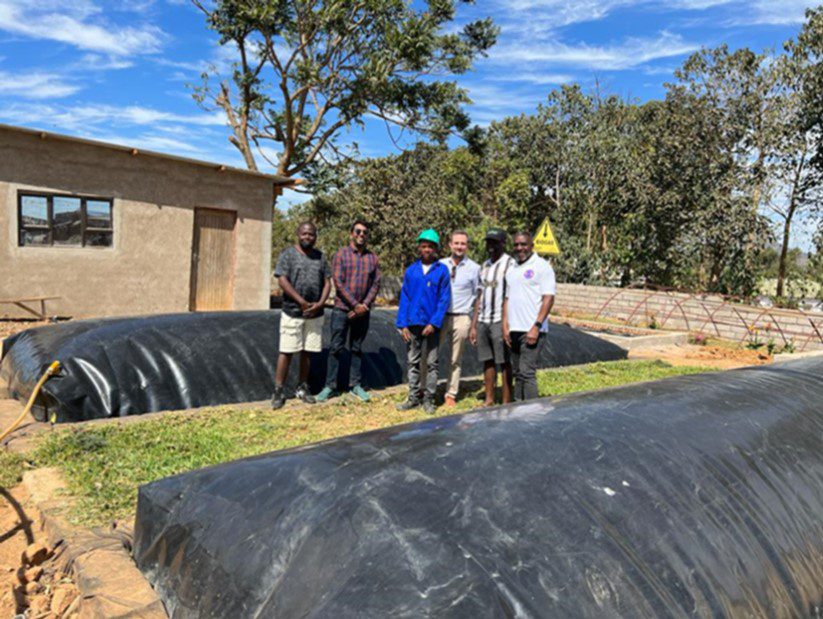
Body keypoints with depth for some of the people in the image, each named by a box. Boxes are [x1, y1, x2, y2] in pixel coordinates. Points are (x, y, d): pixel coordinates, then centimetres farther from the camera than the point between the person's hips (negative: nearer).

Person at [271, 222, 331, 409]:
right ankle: (278, 391, 6)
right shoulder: (288, 254, -2)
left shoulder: (320, 256, 11)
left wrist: (319, 304, -7)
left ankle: (302, 388, 21)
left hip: (315, 314, 4)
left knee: (307, 351, 9)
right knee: (286, 351, -2)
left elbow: (327, 282, 9)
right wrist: (302, 302, -15)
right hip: (293, 312, -4)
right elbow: (283, 281, -10)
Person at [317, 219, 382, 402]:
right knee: (336, 348, 1)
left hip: (363, 311, 3)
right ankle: (330, 386, 8)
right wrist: (355, 304, -15)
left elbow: (376, 283, 3)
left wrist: (364, 305, -9)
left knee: (357, 348, 11)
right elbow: (338, 282, -10)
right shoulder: (341, 254, -3)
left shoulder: (372, 257, 7)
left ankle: (356, 384, 18)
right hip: (342, 309, -3)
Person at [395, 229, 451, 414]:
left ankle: (429, 399, 15)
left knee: (431, 363, 6)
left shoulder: (442, 270, -4)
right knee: (413, 362, 10)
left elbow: (444, 299, -7)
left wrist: (434, 323, -14)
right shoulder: (411, 270, 4)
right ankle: (413, 398, 20)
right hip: (413, 323, 3)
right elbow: (404, 298, 3)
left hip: (432, 324, -3)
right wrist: (403, 324, -3)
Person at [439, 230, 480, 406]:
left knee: (455, 360, 8)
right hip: (439, 316, 1)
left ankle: (451, 395, 19)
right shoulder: (440, 265, 6)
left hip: (461, 318, -1)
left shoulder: (474, 268, 2)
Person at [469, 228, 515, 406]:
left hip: (500, 321, -7)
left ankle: (506, 402, 7)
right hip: (483, 321, 7)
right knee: (487, 361, 11)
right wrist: (473, 325, 15)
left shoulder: (509, 264, -6)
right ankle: (489, 400, 20)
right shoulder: (485, 266, 16)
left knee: (504, 362, 0)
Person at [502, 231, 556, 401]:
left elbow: (549, 298, -11)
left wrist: (536, 326, -17)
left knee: (527, 372, -10)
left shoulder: (542, 266, -5)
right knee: (518, 373, 11)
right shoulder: (512, 269, 17)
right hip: (514, 330, 7)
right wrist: (505, 325, 9)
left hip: (532, 330, -7)